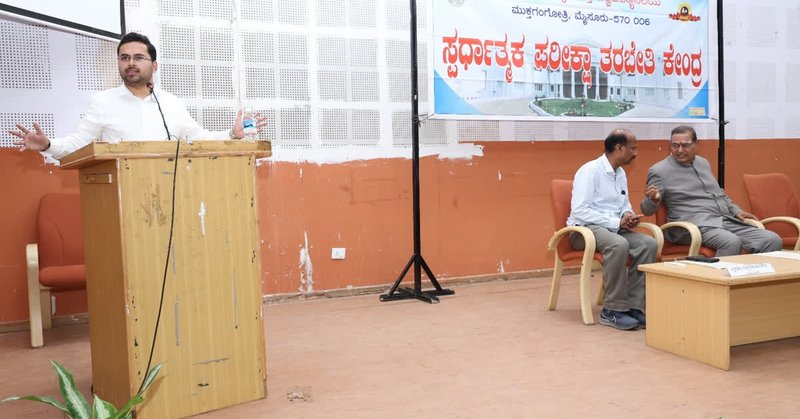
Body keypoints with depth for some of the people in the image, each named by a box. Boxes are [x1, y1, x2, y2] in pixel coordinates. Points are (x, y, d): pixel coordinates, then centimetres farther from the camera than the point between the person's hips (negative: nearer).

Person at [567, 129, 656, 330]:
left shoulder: (621, 173, 13)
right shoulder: (590, 170, -13)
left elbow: (625, 204, 24)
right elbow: (579, 210, -21)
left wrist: (628, 215, -2)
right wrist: (617, 222, -20)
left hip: (614, 228, 8)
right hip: (585, 228, -7)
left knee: (648, 243, -19)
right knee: (619, 245, -37)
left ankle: (634, 306, -17)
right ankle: (613, 310, -25)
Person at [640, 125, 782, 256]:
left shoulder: (703, 163, 18)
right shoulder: (659, 171, -2)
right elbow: (647, 210, -4)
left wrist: (736, 211, 16)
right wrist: (653, 199, -27)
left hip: (726, 220, 7)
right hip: (695, 225, -7)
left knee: (772, 240, -10)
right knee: (731, 242, -35)